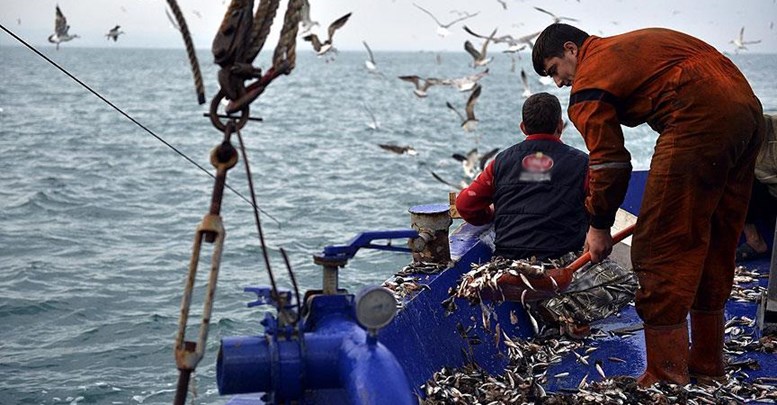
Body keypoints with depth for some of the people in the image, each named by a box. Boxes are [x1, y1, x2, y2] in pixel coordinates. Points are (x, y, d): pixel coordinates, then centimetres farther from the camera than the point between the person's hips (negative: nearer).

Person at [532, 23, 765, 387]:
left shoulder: (589, 80, 4)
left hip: (701, 121, -10)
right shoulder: (633, 45, 29)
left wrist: (599, 226, 13)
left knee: (660, 252, -3)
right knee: (713, 249, 18)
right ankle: (707, 365, 29)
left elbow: (608, 161, 1)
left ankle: (667, 380, -1)